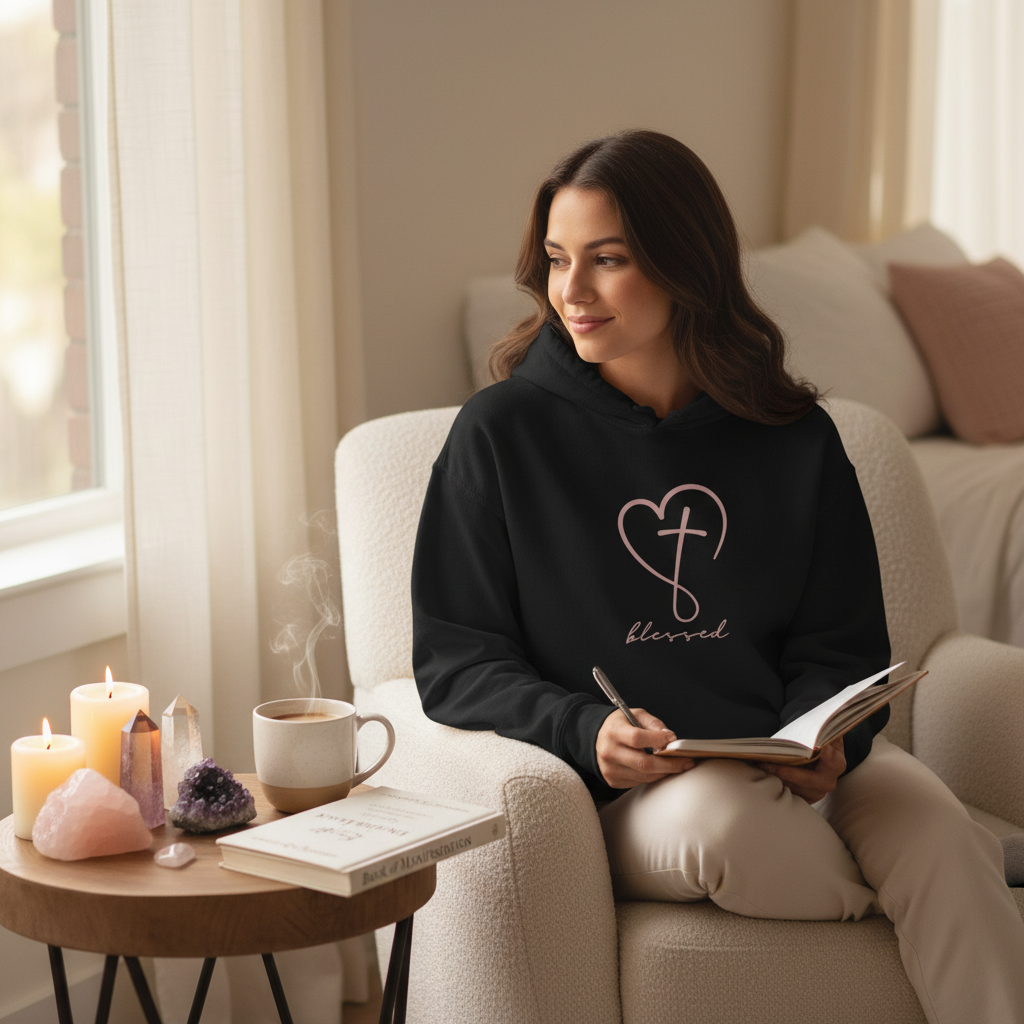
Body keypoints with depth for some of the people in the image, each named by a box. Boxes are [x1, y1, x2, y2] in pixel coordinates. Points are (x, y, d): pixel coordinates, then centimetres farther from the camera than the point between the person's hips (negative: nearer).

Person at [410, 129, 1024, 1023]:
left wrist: (825, 741, -13)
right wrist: (587, 733, -18)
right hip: (618, 798, -2)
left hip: (795, 768, 2)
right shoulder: (502, 433, -1)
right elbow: (454, 658, -1)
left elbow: (839, 647, 11)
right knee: (719, 815, -35)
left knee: (930, 822, -30)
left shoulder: (795, 438, 7)